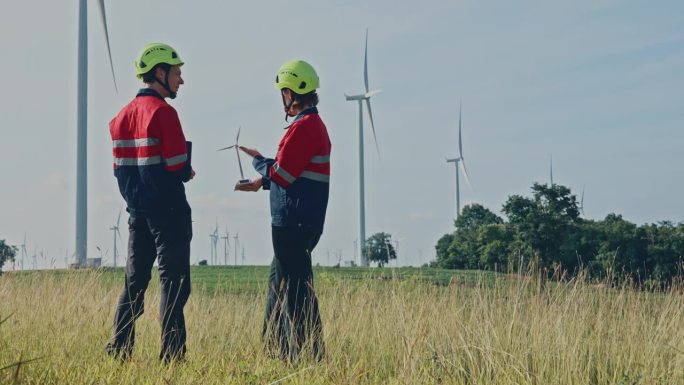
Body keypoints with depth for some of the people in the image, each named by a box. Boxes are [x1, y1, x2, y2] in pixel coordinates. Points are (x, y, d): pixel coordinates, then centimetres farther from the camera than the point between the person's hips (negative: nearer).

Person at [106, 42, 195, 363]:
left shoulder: (123, 115, 12)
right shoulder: (162, 112, -12)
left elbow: (120, 167, 14)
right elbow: (177, 166, -17)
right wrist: (188, 173, 3)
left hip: (137, 210, 8)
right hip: (167, 210, -8)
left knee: (135, 281, 13)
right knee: (174, 281, -4)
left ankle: (119, 351, 13)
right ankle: (171, 353, -6)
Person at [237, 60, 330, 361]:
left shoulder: (302, 128, -16)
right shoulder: (316, 125, 16)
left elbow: (281, 174, -16)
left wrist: (258, 161, 2)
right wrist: (262, 183, 21)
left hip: (293, 223, -11)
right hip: (306, 221, 11)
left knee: (295, 286, -6)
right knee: (279, 281, 18)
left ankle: (311, 355, -4)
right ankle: (275, 348, 24)